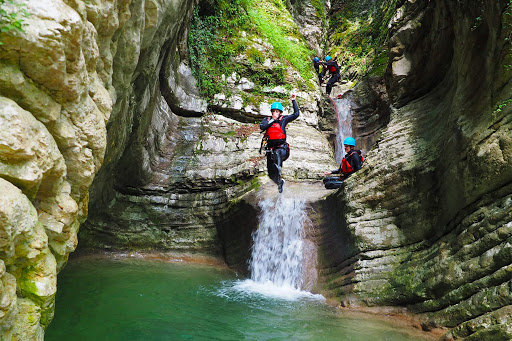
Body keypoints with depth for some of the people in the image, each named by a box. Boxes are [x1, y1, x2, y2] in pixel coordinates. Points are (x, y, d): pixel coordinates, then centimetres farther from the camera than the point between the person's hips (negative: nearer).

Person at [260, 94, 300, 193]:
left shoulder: (284, 119, 7)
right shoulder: (267, 120, 11)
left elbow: (296, 114, 3)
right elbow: (262, 127, -9)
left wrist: (293, 101, 2)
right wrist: (272, 121, -10)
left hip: (281, 147, -3)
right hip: (270, 148, 3)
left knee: (277, 153, -43)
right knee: (271, 174, 6)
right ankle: (280, 182, 35)